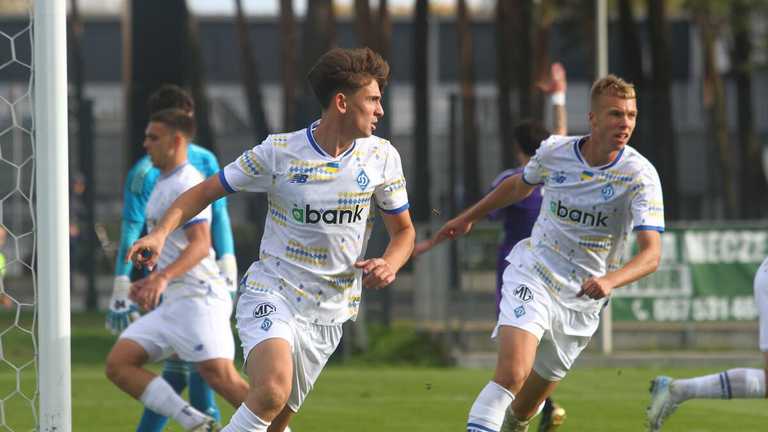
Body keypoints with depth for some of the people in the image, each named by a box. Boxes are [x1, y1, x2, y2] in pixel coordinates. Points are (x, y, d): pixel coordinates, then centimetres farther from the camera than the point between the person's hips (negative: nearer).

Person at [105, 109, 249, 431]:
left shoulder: (187, 184, -10)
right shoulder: (163, 184, 20)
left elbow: (200, 245, -23)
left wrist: (163, 276, -35)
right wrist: (149, 283, 25)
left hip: (199, 297, -10)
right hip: (173, 302, 10)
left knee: (220, 375, -20)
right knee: (118, 364, 0)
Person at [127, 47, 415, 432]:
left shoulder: (381, 157, 1)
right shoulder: (279, 152, -9)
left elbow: (403, 231, 12)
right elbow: (206, 191, 1)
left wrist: (389, 264, -11)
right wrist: (161, 233, -14)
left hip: (328, 312, 4)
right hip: (271, 294, -4)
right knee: (273, 390, -30)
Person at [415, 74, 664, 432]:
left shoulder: (640, 175, -16)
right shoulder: (554, 151, -7)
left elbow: (651, 253, -25)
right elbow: (519, 186, 17)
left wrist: (610, 280, -44)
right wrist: (467, 218, 25)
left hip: (581, 302, 1)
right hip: (532, 278, -1)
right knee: (512, 373, -26)